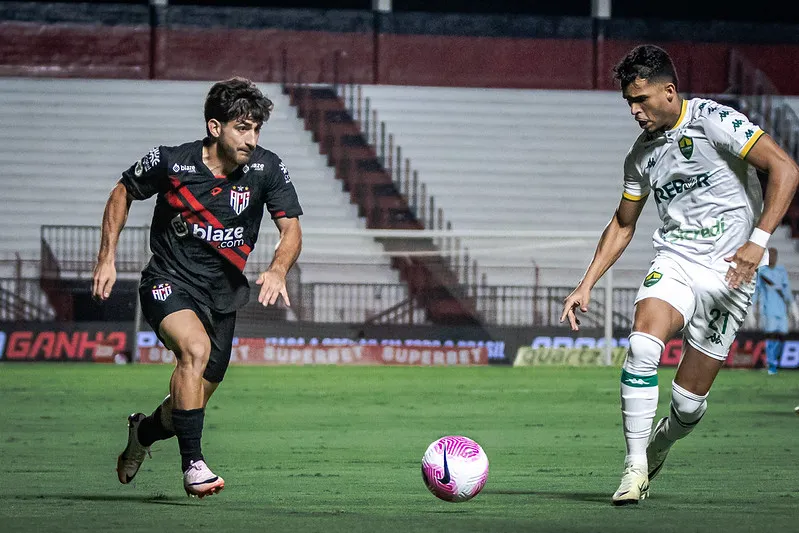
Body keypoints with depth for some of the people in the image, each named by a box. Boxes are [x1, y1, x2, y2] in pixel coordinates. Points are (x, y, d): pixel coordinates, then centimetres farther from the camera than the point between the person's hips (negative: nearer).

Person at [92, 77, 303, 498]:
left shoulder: (267, 169, -9)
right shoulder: (169, 162, -13)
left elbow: (291, 230, -9)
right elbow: (122, 194, 4)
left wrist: (277, 270, -30)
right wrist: (106, 258, 0)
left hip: (223, 293, 4)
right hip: (169, 283, -4)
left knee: (193, 404, 8)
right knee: (196, 348, -34)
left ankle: (143, 432, 44)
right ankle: (192, 464, -28)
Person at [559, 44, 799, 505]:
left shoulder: (713, 121, -10)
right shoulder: (642, 154, 9)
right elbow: (622, 226, 22)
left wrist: (758, 240, -22)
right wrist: (586, 286, 13)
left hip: (728, 272, -4)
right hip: (674, 261, 4)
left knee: (690, 401, -3)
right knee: (642, 345, -26)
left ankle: (658, 448, 31)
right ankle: (635, 467, -19)